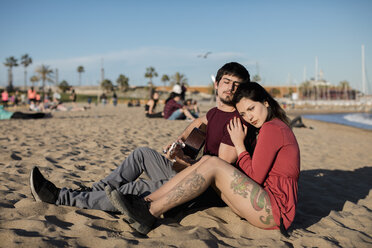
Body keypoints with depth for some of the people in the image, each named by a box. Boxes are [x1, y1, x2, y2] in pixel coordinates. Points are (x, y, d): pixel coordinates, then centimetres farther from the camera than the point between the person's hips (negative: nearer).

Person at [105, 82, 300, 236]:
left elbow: (254, 177, -13)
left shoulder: (272, 128, -11)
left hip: (275, 209, -9)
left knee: (212, 164, -20)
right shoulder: (276, 128, 20)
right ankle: (145, 203, -12)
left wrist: (239, 144, -5)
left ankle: (150, 214, -20)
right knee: (206, 161, -3)